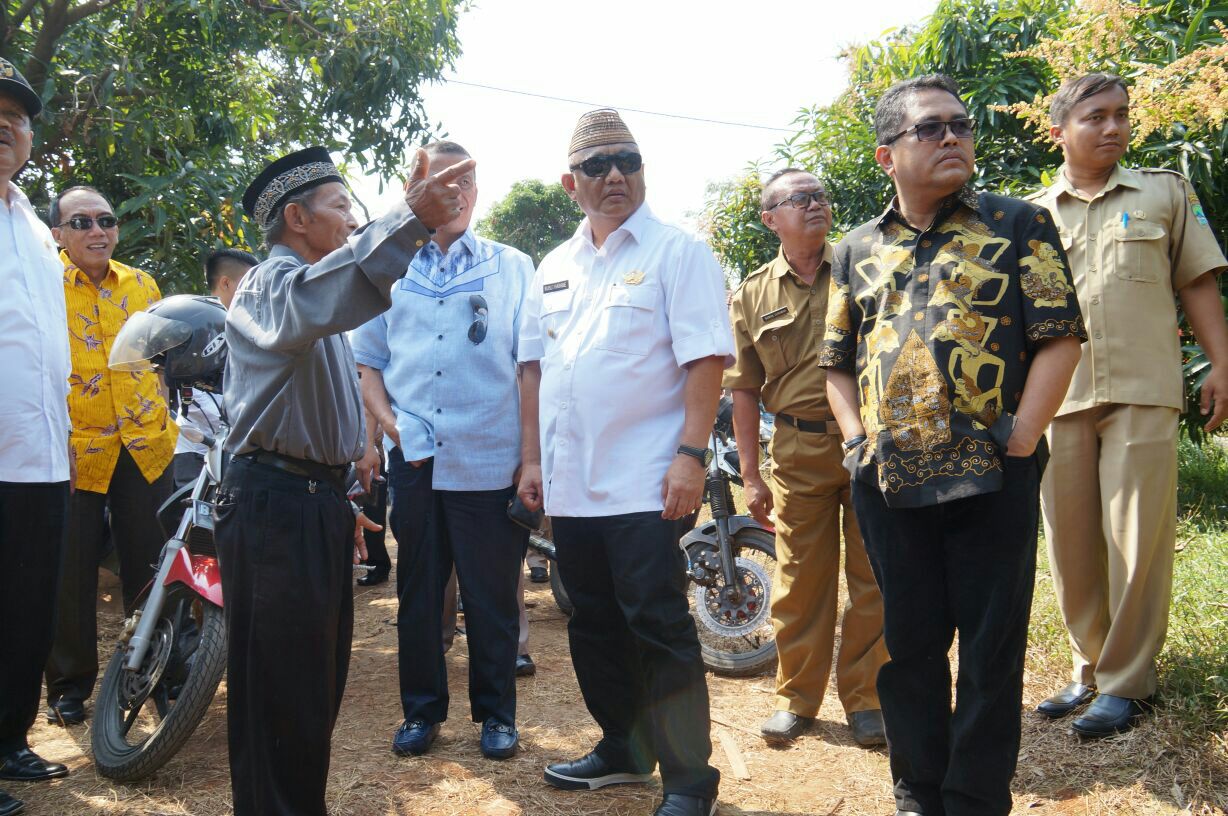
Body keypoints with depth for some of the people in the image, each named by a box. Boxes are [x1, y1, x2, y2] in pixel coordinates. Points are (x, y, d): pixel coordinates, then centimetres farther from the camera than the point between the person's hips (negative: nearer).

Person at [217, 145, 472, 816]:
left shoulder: (311, 284, 24)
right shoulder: (270, 282, -9)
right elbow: (307, 306, -37)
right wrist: (409, 223, -47)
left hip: (318, 501, 10)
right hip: (274, 503, -10)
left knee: (319, 682, 15)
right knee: (280, 691, -7)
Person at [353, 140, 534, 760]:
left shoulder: (512, 268, 7)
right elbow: (367, 362, 16)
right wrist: (388, 421, -2)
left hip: (491, 463, -2)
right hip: (413, 461, 2)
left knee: (492, 596, 5)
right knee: (417, 593, 11)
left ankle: (496, 713, 20)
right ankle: (421, 710, 25)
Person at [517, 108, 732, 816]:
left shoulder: (678, 252, -4)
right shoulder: (555, 268, 15)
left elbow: (706, 359, -11)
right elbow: (534, 366, 17)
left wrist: (692, 454, -19)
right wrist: (533, 459, 12)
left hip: (644, 484, -6)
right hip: (570, 485, 7)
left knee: (659, 631, -5)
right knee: (594, 627, 15)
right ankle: (625, 749, 32)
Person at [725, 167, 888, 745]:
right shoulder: (753, 295, 8)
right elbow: (743, 390, 10)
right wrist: (750, 475, 5)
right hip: (799, 453, 1)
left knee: (873, 579, 4)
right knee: (799, 580, 8)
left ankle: (865, 698, 18)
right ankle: (796, 697, 23)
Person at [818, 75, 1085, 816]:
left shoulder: (1018, 224, 2)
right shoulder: (857, 250, 13)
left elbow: (1059, 337, -4)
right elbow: (838, 362, 16)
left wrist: (1020, 440, -13)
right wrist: (857, 437, 1)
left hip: (992, 479, -3)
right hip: (888, 484, 3)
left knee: (992, 648, 5)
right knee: (908, 645, 12)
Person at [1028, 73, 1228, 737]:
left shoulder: (1166, 193, 11)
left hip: (1142, 391, -2)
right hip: (1057, 396, 2)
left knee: (1138, 542, -4)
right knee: (1070, 543, 7)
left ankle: (1126, 683, 9)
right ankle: (1090, 668, 23)